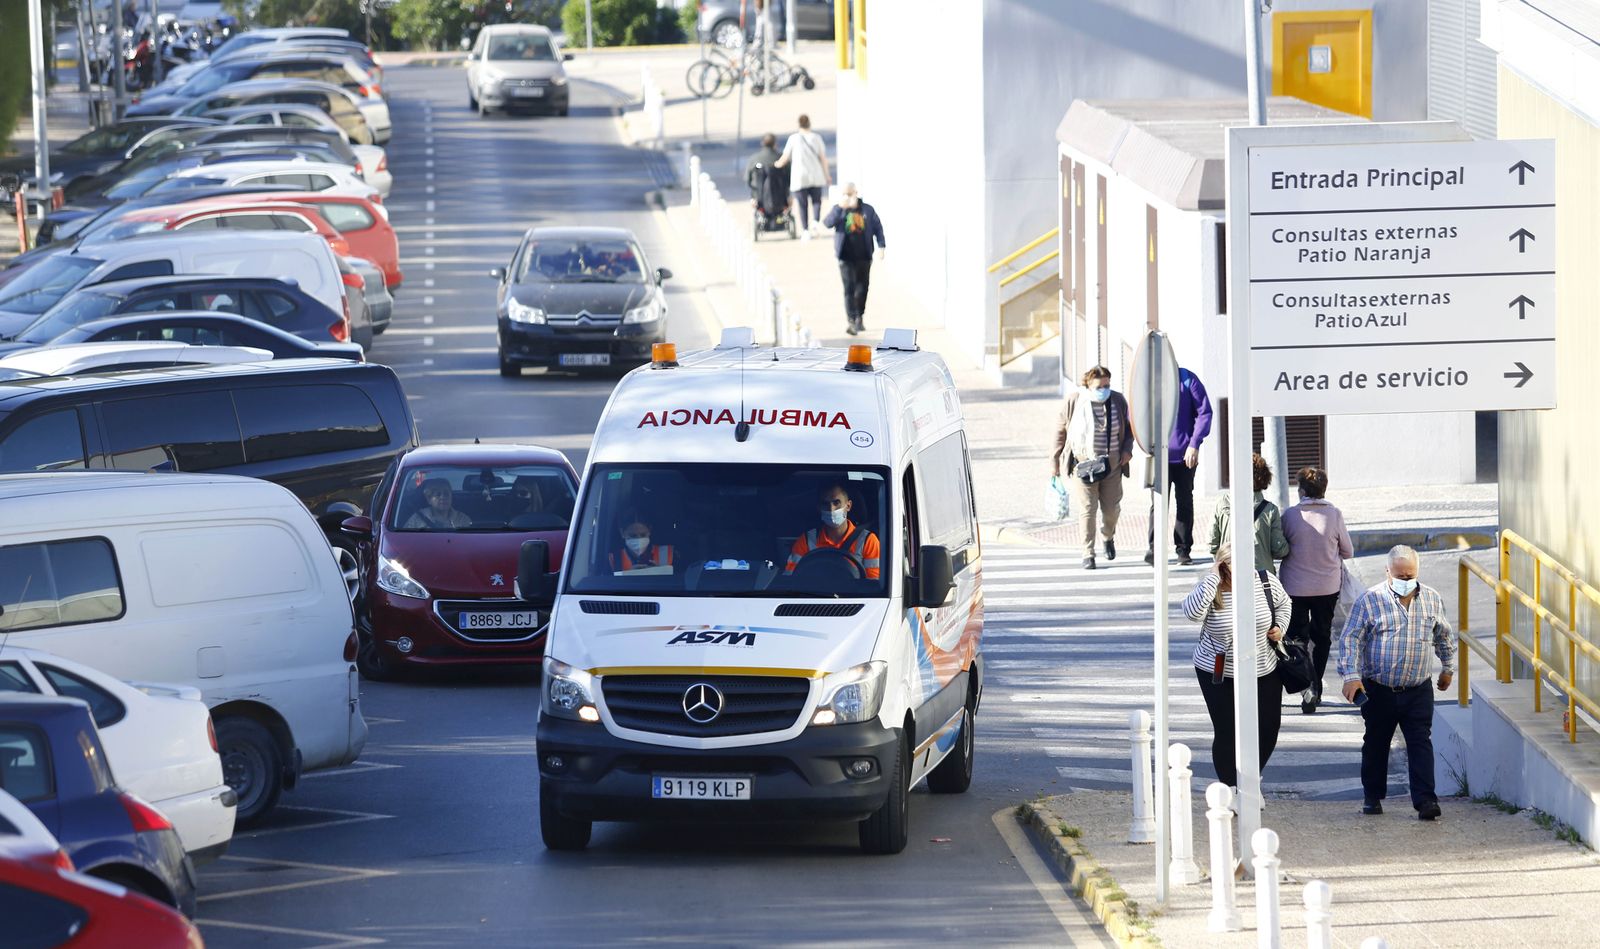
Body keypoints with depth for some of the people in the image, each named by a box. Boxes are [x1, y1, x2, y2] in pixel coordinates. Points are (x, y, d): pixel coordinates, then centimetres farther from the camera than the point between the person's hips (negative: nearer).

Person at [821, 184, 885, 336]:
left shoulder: (867, 210, 5)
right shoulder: (838, 210, 3)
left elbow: (878, 227, 9)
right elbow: (827, 223, -13)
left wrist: (881, 246, -3)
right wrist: (840, 208, -22)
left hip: (864, 256, 2)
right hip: (846, 257, -2)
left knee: (862, 288, 9)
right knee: (849, 288, -11)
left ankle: (860, 317, 30)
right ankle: (852, 321, -15)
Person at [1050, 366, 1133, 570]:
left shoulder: (1118, 401, 0)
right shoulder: (1074, 401, -7)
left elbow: (1128, 428, 15)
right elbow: (1060, 431, 2)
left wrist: (1127, 449, -2)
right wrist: (1055, 460, 3)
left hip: (1111, 464, 3)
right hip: (1083, 464, -2)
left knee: (1111, 509, 6)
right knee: (1086, 509, -9)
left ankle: (1108, 537, 39)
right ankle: (1088, 555, -2)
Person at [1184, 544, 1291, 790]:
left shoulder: (1266, 582, -7)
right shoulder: (1211, 589, -16)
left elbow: (1282, 603, 15)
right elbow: (1192, 611, -37)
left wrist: (1280, 627, -3)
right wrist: (1213, 576, -32)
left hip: (1264, 672, 4)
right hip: (1219, 675, -4)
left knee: (1269, 727, 8)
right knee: (1227, 733, -2)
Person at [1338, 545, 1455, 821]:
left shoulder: (1432, 600, 4)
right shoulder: (1369, 600, -7)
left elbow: (1444, 637, 21)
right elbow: (1350, 640, -7)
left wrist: (1448, 668, 27)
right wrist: (1351, 676, -17)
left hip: (1417, 691, 1)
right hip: (1378, 691, -1)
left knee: (1421, 744, -7)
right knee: (1375, 744, 11)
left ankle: (1425, 800, -10)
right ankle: (1373, 796, 26)